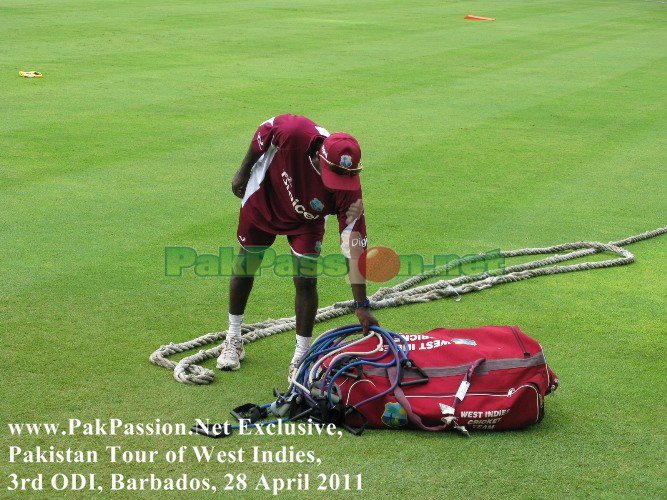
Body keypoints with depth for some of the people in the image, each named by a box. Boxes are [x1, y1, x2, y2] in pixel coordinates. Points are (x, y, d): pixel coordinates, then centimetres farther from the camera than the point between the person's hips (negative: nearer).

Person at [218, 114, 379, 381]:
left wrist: (362, 306, -32)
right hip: (263, 199, 1)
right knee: (245, 266, 11)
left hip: (306, 222, 0)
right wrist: (243, 172, -4)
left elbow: (354, 248, -32)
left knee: (306, 280, -9)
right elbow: (264, 131, -16)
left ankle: (301, 357, 7)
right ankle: (233, 339, 32)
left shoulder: (349, 191, -36)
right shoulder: (294, 132, -41)